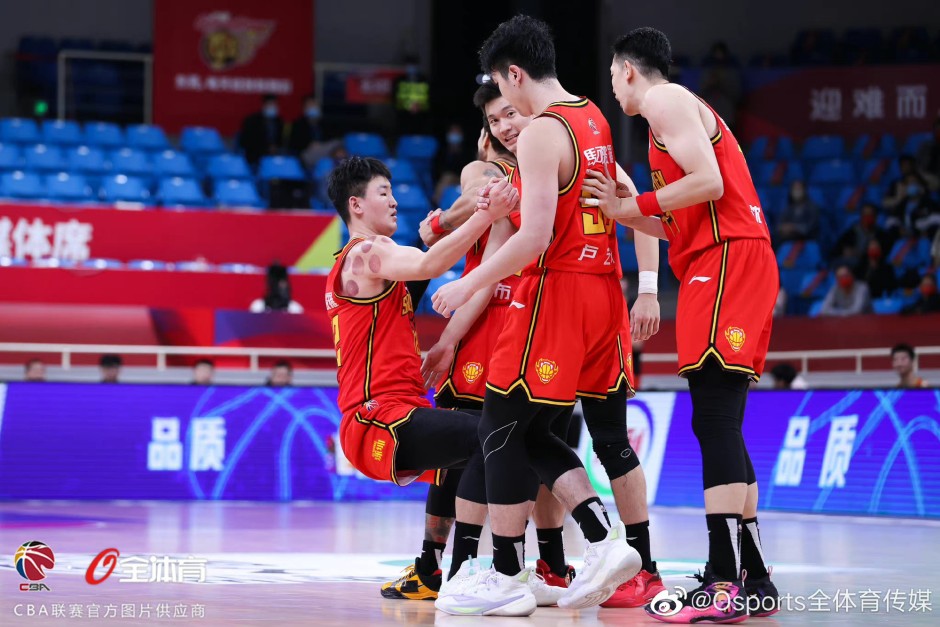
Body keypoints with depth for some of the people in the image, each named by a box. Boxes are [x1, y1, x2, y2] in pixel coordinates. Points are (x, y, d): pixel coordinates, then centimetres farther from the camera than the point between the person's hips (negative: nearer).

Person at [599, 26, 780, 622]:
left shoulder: (666, 100, -3)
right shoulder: (685, 109, 28)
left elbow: (709, 182, -17)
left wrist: (633, 205, -7)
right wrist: (625, 211, 23)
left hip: (725, 261, -10)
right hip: (729, 265, 10)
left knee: (714, 420, -16)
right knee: (722, 425, 11)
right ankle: (754, 579, 13)